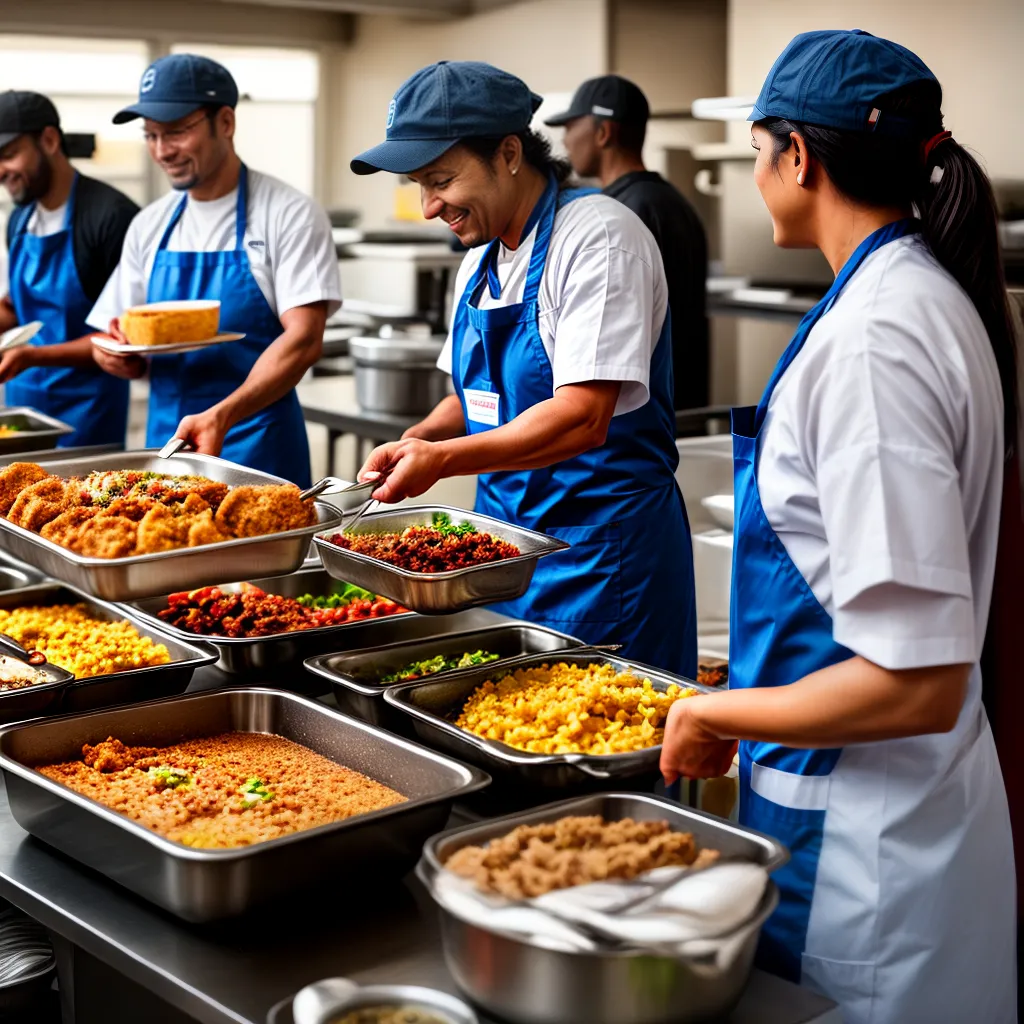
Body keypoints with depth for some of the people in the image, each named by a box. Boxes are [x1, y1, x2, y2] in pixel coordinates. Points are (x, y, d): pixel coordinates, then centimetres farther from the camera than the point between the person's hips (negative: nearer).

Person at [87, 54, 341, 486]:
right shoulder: (149, 226, 10)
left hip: (257, 448, -5)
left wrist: (223, 415, -29)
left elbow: (304, 340, -17)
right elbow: (134, 357, 15)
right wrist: (113, 354, -9)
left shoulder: (290, 215, -8)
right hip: (165, 438, 5)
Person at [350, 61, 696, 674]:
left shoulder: (600, 235, -17)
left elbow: (583, 418, -25)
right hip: (505, 529, 8)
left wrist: (442, 459, -24)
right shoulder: (481, 260, 11)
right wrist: (419, 439, 0)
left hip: (603, 552, -8)